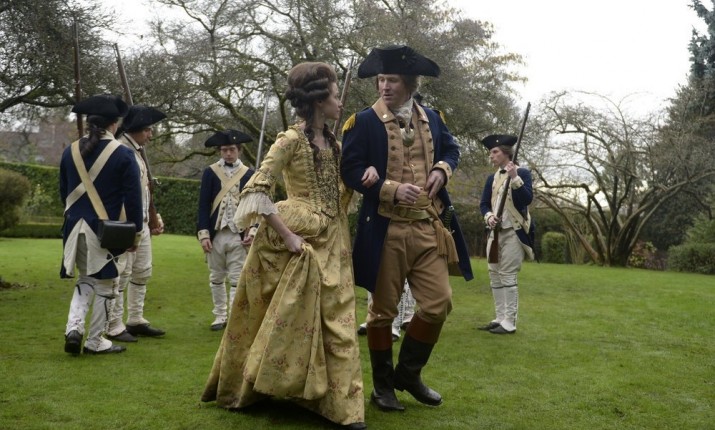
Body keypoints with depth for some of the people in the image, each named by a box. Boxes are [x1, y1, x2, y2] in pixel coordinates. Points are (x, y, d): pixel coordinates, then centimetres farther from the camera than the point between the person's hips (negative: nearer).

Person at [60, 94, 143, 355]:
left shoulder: (71, 151, 4)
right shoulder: (123, 155, -10)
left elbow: (64, 191, 13)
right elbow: (133, 196, -11)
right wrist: (136, 230, -1)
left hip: (76, 227, 5)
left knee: (85, 279, 21)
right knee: (104, 285, 7)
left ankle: (74, 327, 3)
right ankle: (95, 341, 14)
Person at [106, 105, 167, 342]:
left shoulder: (139, 151, 15)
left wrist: (154, 218, 18)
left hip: (142, 222, 10)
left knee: (143, 271, 14)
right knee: (122, 274, -4)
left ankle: (135, 320, 24)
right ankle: (115, 327, 4)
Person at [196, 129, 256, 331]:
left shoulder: (249, 174, 3)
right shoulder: (210, 172, 3)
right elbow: (203, 205, 0)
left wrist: (252, 230, -8)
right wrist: (203, 233, -7)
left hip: (239, 235, -1)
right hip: (216, 233, 1)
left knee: (237, 279, -1)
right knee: (216, 278, 11)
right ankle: (220, 316, 23)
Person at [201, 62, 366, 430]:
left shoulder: (332, 142, 11)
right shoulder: (291, 140, -11)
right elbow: (255, 190, -17)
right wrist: (287, 236, -18)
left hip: (331, 242, 7)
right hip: (297, 241, -7)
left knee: (335, 321, 6)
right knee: (286, 317, 2)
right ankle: (244, 387, 23)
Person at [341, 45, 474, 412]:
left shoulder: (432, 118, 9)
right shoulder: (363, 122, -6)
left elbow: (451, 148, 23)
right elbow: (350, 170, -9)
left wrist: (443, 169, 0)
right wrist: (391, 189, -21)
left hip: (430, 230, 5)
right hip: (386, 231, -4)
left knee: (438, 304, 4)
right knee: (383, 310, 5)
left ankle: (408, 373, 25)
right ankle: (383, 385, 23)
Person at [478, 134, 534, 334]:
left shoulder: (522, 173, -3)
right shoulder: (491, 178, 15)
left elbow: (528, 199, -15)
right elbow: (484, 203, 11)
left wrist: (515, 178, -24)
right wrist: (489, 216, -9)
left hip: (514, 232, -7)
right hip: (495, 231, 7)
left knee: (508, 276, -9)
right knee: (494, 275, 8)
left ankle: (509, 323, -6)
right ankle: (500, 318, 16)